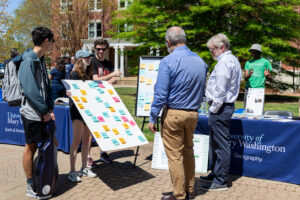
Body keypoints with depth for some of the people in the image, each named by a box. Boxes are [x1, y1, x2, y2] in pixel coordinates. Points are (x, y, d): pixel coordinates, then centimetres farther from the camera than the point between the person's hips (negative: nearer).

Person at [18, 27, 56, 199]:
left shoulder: (41, 60, 12)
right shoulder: (28, 60, -15)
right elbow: (30, 90, -21)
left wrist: (50, 109, 3)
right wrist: (44, 111, -15)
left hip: (44, 113, 8)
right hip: (32, 113, -8)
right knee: (31, 147, 3)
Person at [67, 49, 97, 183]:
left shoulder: (88, 73, 13)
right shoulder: (75, 74, -8)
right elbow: (71, 90, -15)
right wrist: (69, 94, -36)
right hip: (77, 108, -7)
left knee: (87, 139, 11)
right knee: (77, 140, -7)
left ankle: (84, 168, 22)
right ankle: (72, 171, 1)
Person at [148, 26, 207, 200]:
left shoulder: (168, 62, -14)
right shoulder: (200, 61, 6)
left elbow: (161, 94, -16)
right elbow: (202, 91, 14)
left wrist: (153, 118, -8)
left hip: (173, 114, -6)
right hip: (193, 114, 7)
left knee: (175, 156, 4)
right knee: (188, 151, 20)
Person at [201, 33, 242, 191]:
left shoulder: (224, 62, -15)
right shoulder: (233, 60, 17)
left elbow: (220, 90, -22)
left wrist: (213, 109, -13)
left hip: (220, 108, -11)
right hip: (227, 105, 11)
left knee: (221, 144, -4)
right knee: (215, 142, 19)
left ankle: (220, 181, 4)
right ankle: (215, 173, 30)